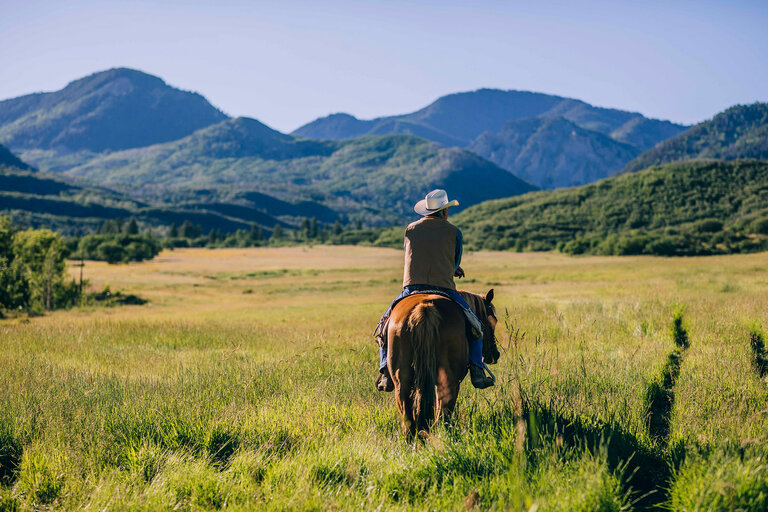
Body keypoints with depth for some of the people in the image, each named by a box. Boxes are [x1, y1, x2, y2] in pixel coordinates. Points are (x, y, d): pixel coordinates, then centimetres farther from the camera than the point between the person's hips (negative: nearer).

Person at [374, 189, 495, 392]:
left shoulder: (410, 230, 11)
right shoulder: (454, 232, 4)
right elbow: (455, 263, 13)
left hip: (412, 289, 1)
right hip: (444, 289, -1)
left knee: (386, 326, 20)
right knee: (475, 326, 17)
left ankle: (386, 373, 3)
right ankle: (477, 371, 2)